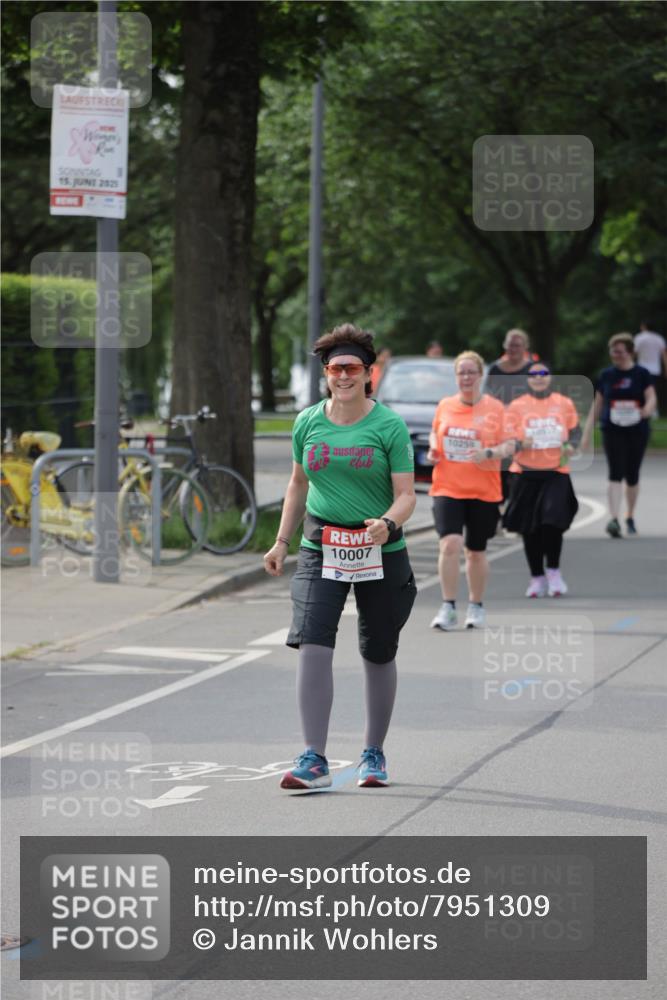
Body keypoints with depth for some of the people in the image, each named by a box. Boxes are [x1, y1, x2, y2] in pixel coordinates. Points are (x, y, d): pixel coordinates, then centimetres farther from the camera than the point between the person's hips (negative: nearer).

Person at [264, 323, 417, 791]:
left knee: (379, 655, 9)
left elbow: (406, 495, -9)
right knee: (313, 646, -15)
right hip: (321, 549, 2)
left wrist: (387, 523, -29)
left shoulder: (390, 426, -6)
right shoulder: (308, 423, 4)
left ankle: (375, 753, 27)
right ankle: (314, 760, -14)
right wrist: (282, 541, 15)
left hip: (381, 555, -2)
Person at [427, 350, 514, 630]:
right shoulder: (445, 406, 5)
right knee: (450, 544, -17)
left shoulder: (495, 408, -2)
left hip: (483, 491, -1)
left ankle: (476, 606, 28)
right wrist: (433, 450, 1)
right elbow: (435, 433, 22)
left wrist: (490, 453, -21)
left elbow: (509, 445, -2)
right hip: (447, 488, 1)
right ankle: (448, 608, -13)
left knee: (476, 552, 10)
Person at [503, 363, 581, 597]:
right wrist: (520, 444, -22)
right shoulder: (516, 406, 2)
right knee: (530, 529, 4)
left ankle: (553, 572, 6)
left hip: (556, 473, 0)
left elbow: (575, 430, 15)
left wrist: (571, 445, -5)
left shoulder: (564, 404, 6)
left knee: (553, 521, -14)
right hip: (527, 473, 0)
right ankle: (537, 577, 19)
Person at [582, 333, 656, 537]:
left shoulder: (641, 374, 1)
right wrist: (587, 432, 7)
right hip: (612, 430, 0)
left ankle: (630, 518, 28)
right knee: (616, 474, -13)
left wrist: (646, 411, -30)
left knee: (632, 476, 10)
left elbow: (651, 399, -7)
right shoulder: (606, 375, 6)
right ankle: (613, 519, -22)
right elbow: (597, 405, 11)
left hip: (637, 430, 0)